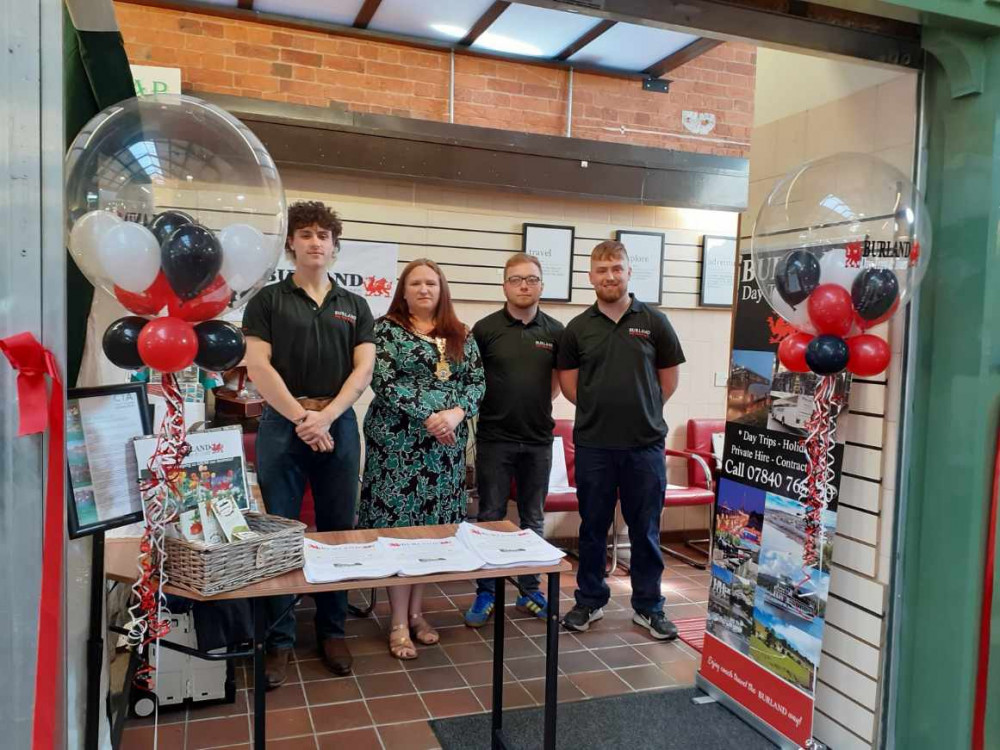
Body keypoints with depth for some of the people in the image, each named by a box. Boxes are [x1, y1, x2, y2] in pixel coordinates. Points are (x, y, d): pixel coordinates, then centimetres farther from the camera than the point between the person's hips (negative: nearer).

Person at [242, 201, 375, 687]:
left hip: (338, 425, 2)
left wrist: (326, 416, -12)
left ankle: (332, 631, 21)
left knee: (338, 531, 7)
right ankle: (279, 639, 14)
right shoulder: (268, 300, 5)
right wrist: (301, 417, -13)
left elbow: (363, 369, 2)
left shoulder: (354, 307, 12)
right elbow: (258, 366, -5)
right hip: (282, 424, -2)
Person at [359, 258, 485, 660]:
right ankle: (399, 623, 9)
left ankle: (416, 611, 23)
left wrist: (456, 413, -14)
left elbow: (477, 381, 5)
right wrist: (428, 417, -17)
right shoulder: (386, 329, -1)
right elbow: (383, 382, -11)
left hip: (447, 443, 4)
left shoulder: (461, 335, 11)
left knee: (433, 525, 8)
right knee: (396, 525, -2)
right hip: (397, 441, -4)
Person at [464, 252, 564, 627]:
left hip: (538, 439, 2)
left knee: (533, 520, 13)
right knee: (490, 518, 6)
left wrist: (538, 403, 6)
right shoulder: (485, 329, -4)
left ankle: (530, 590, 26)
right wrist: (493, 404, 1)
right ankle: (485, 592, 18)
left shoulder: (555, 331, 2)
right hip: (494, 438, -2)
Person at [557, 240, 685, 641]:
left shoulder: (654, 321, 1)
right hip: (593, 445, 1)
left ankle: (648, 606, 24)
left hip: (645, 444, 0)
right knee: (592, 527, 11)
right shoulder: (578, 327, 3)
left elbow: (669, 378, 7)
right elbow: (568, 382, 9)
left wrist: (642, 410, 6)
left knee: (645, 530, 9)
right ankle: (589, 600, 26)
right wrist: (601, 411, 5)